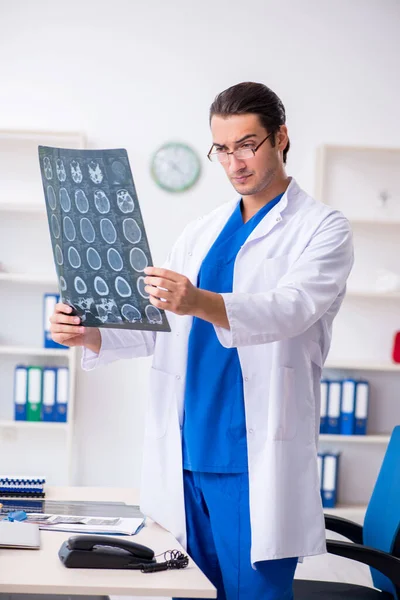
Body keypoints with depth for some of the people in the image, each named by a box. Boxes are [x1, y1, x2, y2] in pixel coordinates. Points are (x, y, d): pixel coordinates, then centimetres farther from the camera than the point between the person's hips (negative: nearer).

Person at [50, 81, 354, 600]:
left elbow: (292, 308, -20)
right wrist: (90, 335, -9)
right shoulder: (200, 235, 17)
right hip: (188, 457, 6)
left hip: (256, 463, -5)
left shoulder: (321, 228, -1)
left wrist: (200, 303, -38)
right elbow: (155, 325, 12)